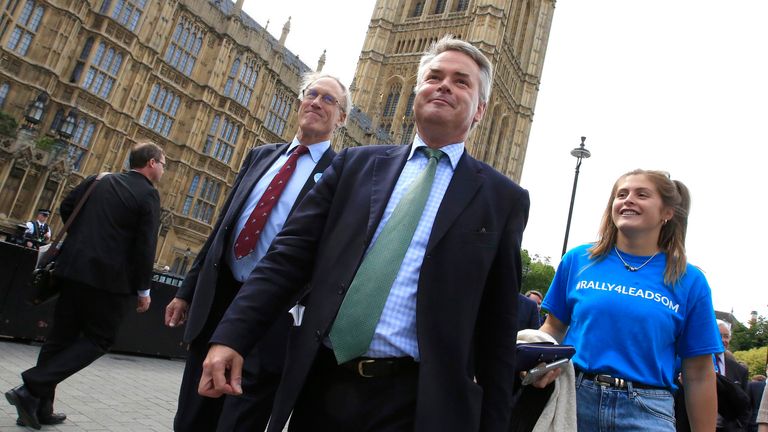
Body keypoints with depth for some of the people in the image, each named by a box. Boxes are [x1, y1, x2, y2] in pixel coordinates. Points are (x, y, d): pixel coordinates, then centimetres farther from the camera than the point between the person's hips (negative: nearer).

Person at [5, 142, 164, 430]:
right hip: (109, 277, -6)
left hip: (74, 268, 7)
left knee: (61, 336, 14)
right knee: (98, 339, 7)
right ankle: (32, 389, -5)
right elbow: (145, 245, -12)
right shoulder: (148, 194, -8)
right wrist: (143, 289, -6)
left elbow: (66, 206, 14)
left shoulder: (100, 180, 10)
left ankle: (40, 408, 21)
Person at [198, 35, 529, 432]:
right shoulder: (356, 164, 7)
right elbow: (290, 254, 3)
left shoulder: (503, 200, 3)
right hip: (321, 385, 3)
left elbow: (497, 327, 3)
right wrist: (232, 336, -5)